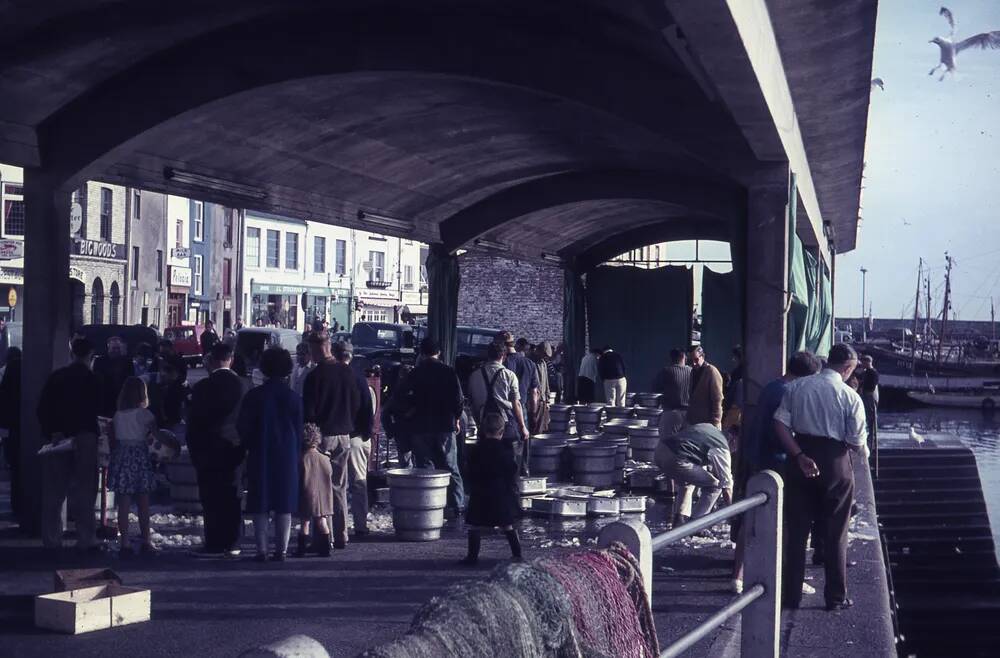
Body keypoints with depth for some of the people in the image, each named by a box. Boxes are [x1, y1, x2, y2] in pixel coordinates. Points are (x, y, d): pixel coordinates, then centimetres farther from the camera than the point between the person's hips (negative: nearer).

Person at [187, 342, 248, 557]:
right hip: (234, 448, 3)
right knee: (232, 497, 8)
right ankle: (232, 544, 8)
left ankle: (214, 543, 0)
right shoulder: (241, 385, -2)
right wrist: (243, 447, 12)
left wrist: (194, 450, 6)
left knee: (211, 498, 2)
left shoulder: (202, 387, -9)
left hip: (208, 449, -3)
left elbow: (193, 421, -4)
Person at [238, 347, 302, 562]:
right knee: (284, 506, 5)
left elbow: (243, 427, -2)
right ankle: (281, 550, 4)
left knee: (260, 505, 4)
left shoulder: (254, 396, -5)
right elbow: (299, 430, 3)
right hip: (287, 457, 1)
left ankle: (262, 550, 0)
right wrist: (296, 454, 12)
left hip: (260, 456, -1)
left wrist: (249, 447, 14)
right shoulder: (293, 397, -2)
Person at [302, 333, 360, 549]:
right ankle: (341, 536, 15)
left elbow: (308, 411, -14)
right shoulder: (346, 371, 3)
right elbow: (356, 403, 9)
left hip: (322, 436, -6)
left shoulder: (314, 376, -14)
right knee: (339, 487, 13)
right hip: (344, 436, 6)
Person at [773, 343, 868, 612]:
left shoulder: (796, 387, 1)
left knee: (796, 530, 9)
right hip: (835, 463, -3)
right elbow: (857, 443, -7)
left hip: (801, 460, 3)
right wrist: (864, 451, 15)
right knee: (835, 533, 9)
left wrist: (799, 456, -9)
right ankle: (836, 597, 16)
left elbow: (780, 423, -6)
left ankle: (791, 594, 13)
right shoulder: (850, 397, -9)